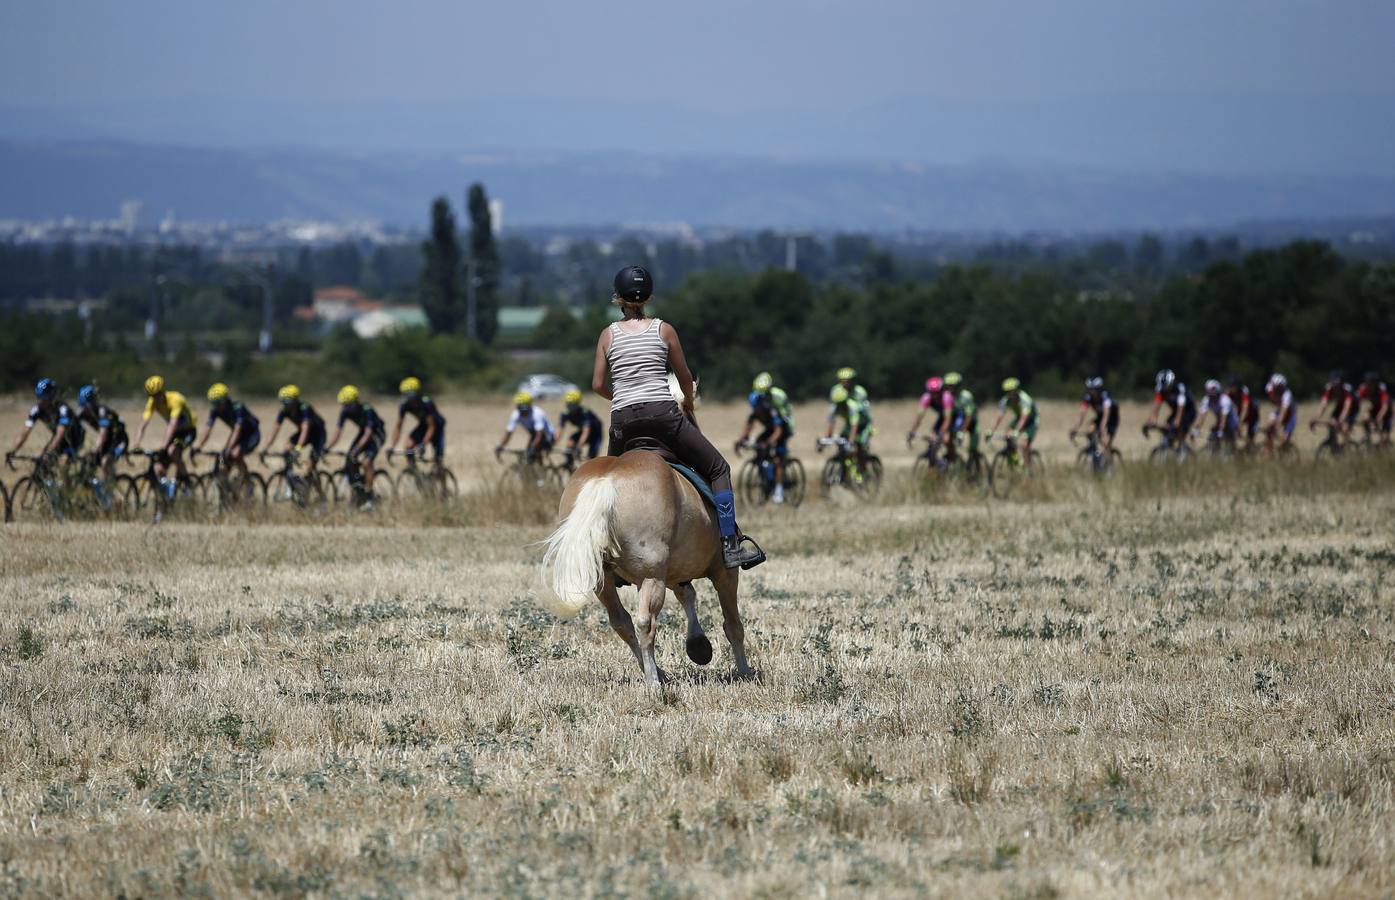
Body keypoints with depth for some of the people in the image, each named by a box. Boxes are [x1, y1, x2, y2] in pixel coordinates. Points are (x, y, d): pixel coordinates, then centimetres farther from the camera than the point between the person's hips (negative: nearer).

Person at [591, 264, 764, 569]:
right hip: (663, 414, -2)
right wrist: (688, 406, 32)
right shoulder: (664, 330, 6)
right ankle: (731, 542, -6)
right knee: (718, 469, 8)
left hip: (622, 420, 2)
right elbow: (685, 378, 13)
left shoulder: (608, 334, 9)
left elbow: (598, 385, 9)